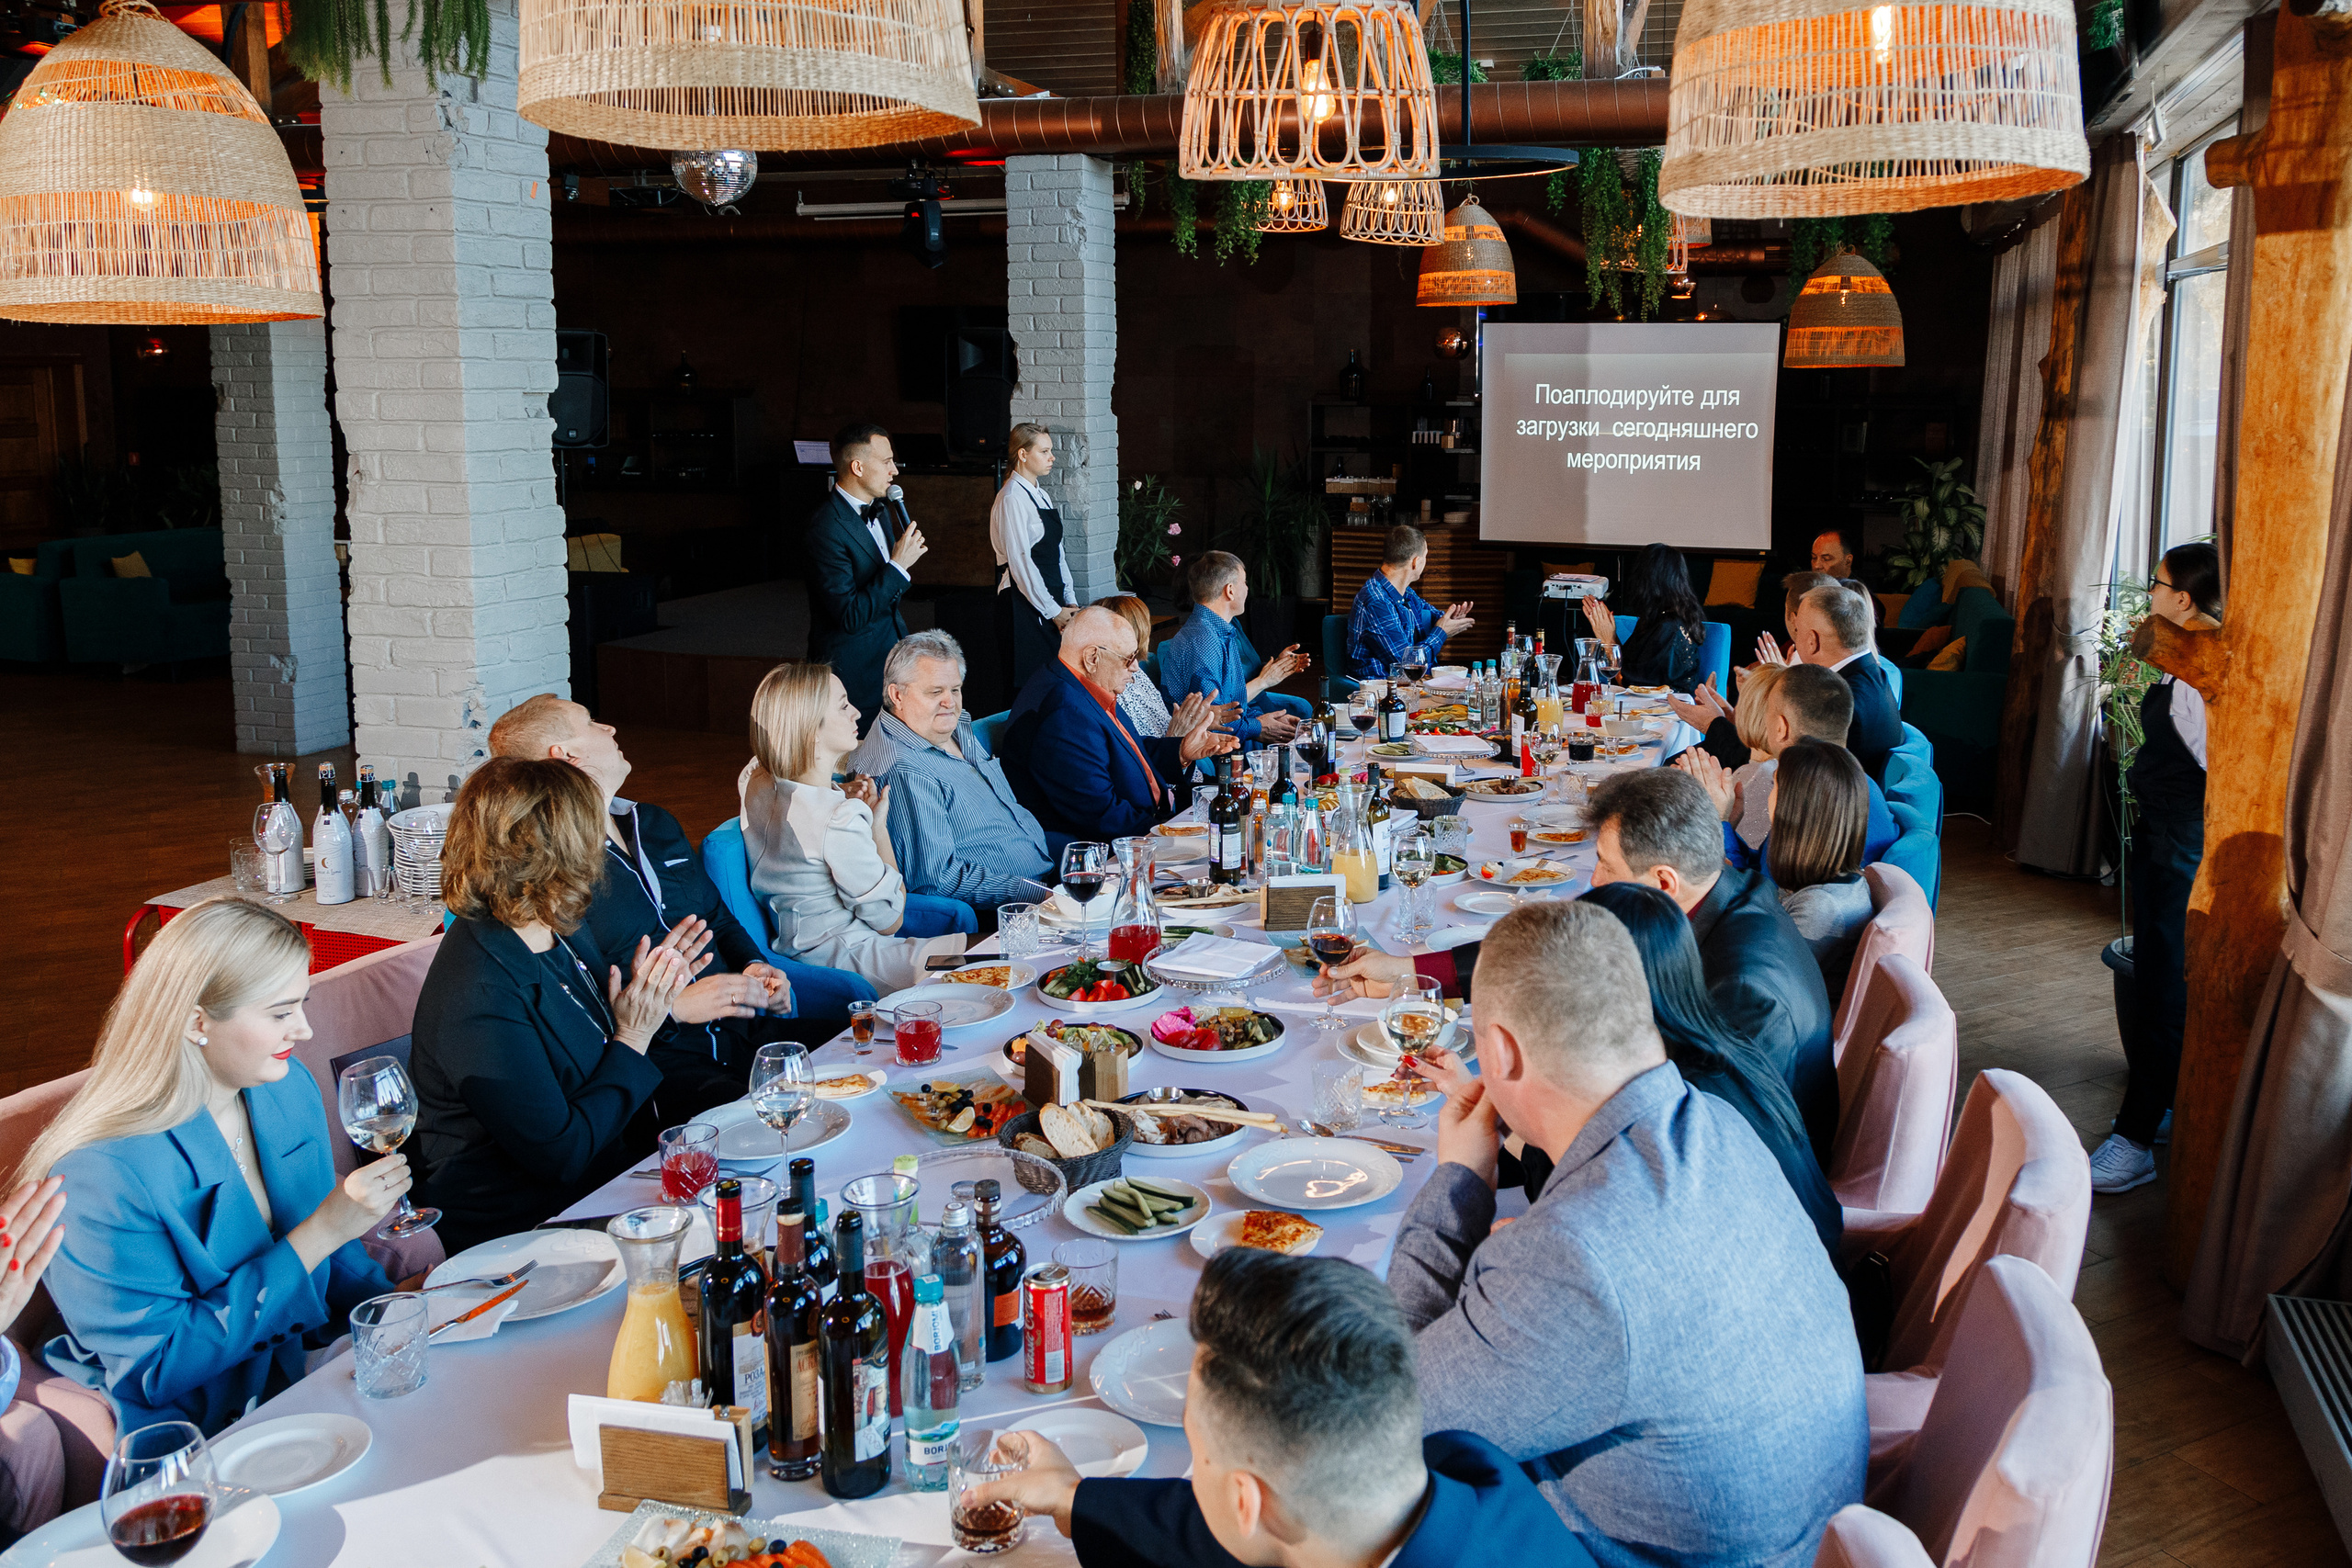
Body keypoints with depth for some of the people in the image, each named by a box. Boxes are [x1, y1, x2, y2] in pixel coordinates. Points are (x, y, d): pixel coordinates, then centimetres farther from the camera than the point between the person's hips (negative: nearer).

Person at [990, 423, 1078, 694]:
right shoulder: (1012, 498, -13)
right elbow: (1020, 561, -17)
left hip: (1052, 600, 9)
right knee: (1030, 683, -6)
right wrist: (1052, 611, -15)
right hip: (1025, 603, -9)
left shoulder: (1042, 496, 15)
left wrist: (1069, 601, 6)